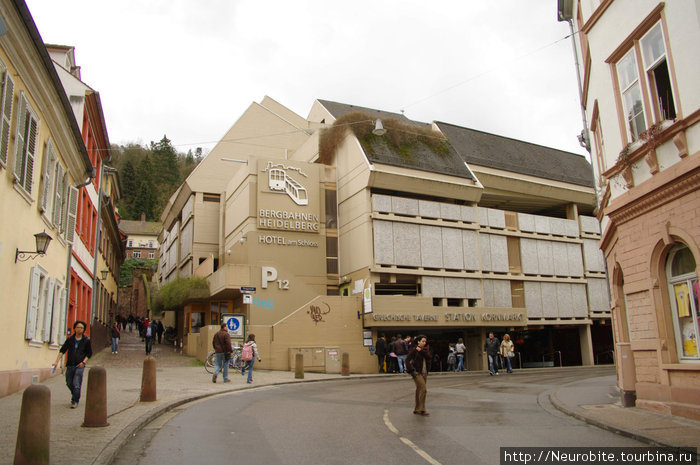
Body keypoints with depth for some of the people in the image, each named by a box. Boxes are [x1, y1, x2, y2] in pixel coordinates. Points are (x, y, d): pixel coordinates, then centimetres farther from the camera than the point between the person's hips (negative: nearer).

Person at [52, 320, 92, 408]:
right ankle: (74, 396, 38)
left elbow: (89, 353, 5)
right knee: (69, 383, 13)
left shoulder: (86, 340, -1)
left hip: (79, 366, -3)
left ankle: (75, 401, 3)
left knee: (76, 385, -9)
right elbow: (62, 350, 4)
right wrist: (56, 361, -5)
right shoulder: (70, 339, 4)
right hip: (70, 365, 3)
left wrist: (84, 362, -8)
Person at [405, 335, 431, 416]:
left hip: (424, 373, 6)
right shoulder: (414, 350, -6)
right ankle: (422, 410, -9)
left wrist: (421, 350, -16)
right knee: (423, 389, -15)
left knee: (419, 390, 11)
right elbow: (407, 360, -9)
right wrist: (411, 370, -14)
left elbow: (428, 356, -8)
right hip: (417, 373, -6)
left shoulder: (425, 350, 11)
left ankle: (416, 409, 19)